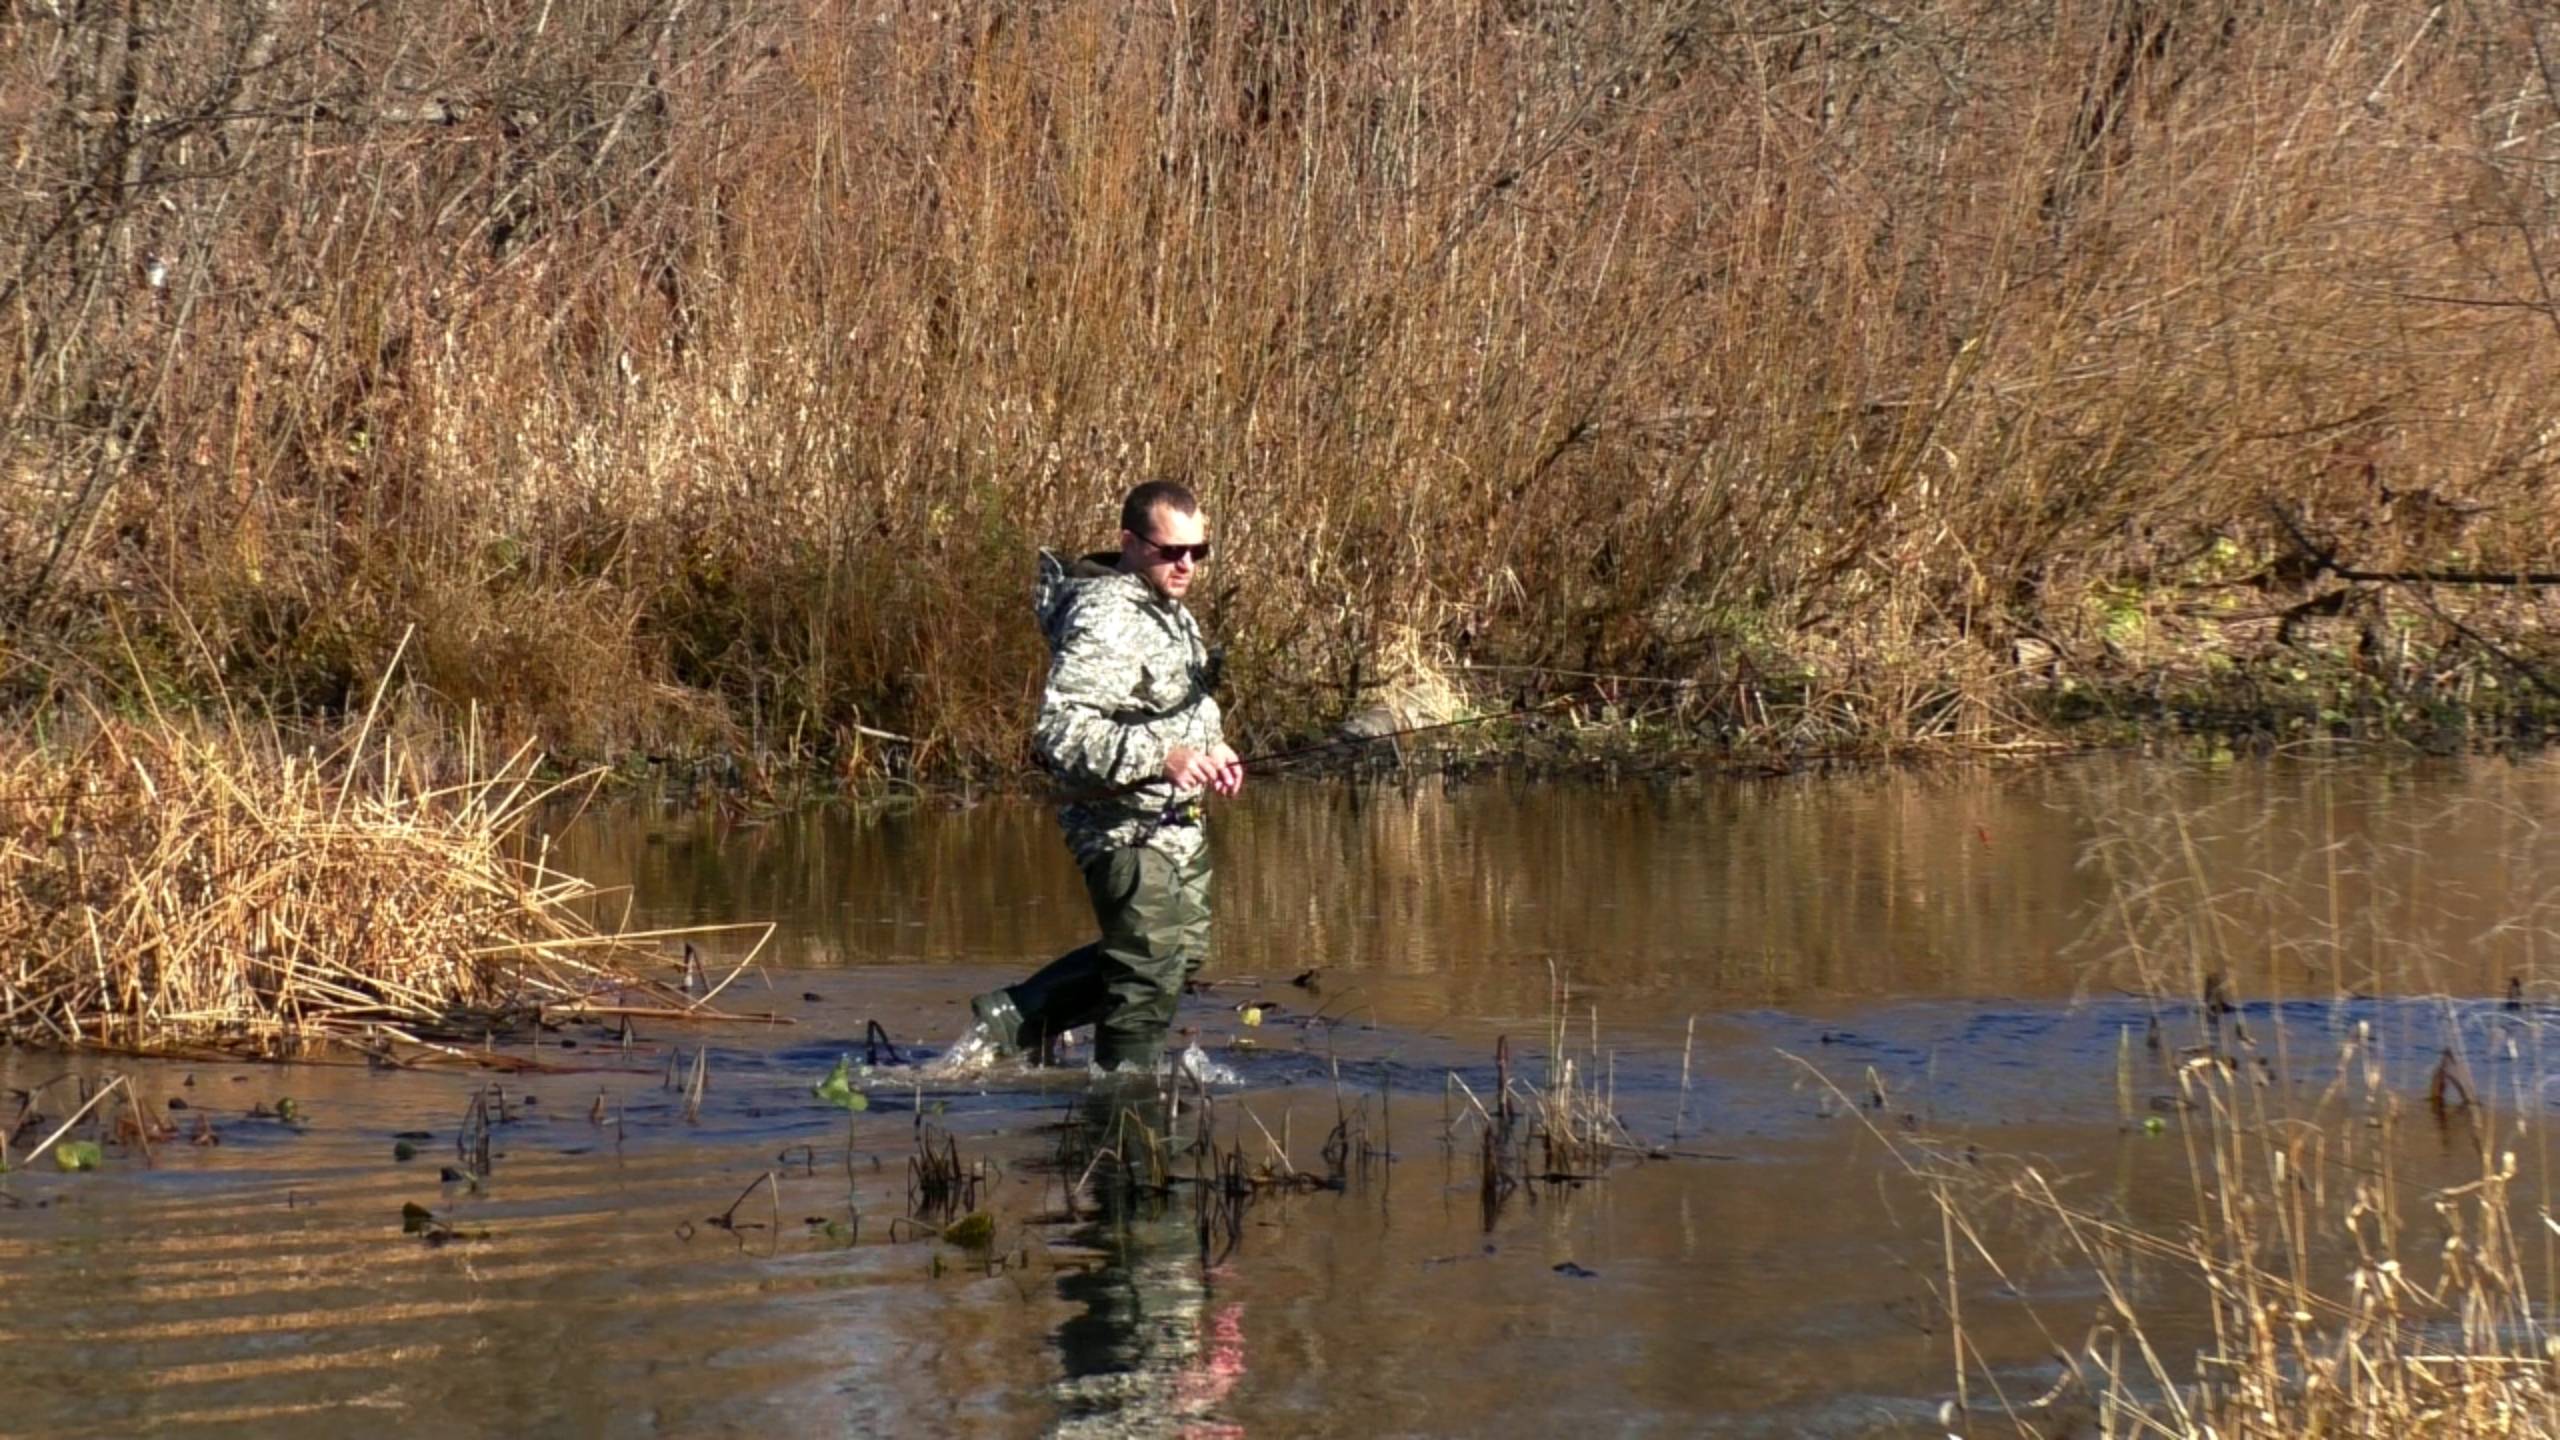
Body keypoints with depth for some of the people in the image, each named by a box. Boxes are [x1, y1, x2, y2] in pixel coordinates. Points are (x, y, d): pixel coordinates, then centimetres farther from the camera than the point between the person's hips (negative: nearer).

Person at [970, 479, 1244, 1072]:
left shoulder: (1167, 609, 10)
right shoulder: (1104, 622, -22)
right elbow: (1061, 733, -31)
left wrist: (1211, 746, 8)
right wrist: (1162, 756, -38)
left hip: (1176, 821, 10)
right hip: (1128, 828, -10)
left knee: (1183, 951, 22)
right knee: (1149, 977, -3)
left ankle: (1015, 1016, 29)